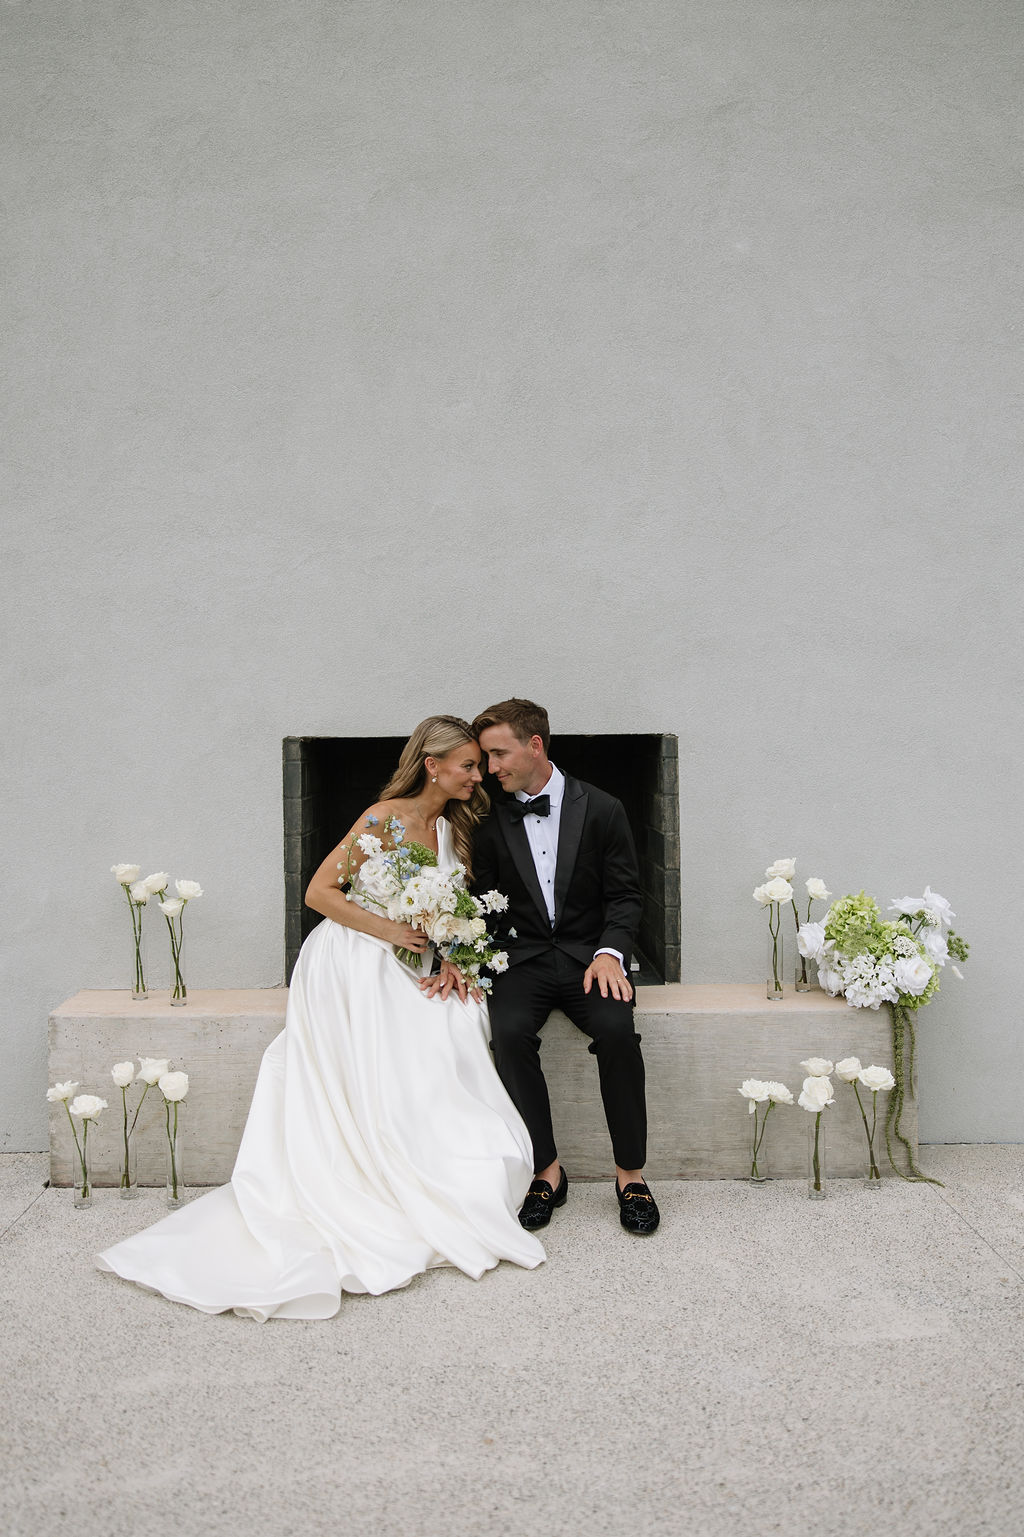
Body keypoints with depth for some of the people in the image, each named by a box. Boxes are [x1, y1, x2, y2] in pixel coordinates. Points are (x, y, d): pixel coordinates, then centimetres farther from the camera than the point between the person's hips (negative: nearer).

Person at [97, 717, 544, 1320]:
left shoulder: (455, 829, 11)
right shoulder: (385, 818, -12)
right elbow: (320, 892, -13)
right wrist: (390, 930, -18)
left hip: (409, 975, 7)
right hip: (351, 970, -7)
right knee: (378, 1087, -11)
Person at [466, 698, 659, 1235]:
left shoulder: (601, 810, 0)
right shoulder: (492, 821, 4)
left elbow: (625, 895, 0)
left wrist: (609, 953, -17)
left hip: (588, 955, -1)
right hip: (524, 958, 2)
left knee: (616, 1028, -30)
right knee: (509, 1032, -28)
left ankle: (630, 1173, -12)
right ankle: (547, 1171, -12)